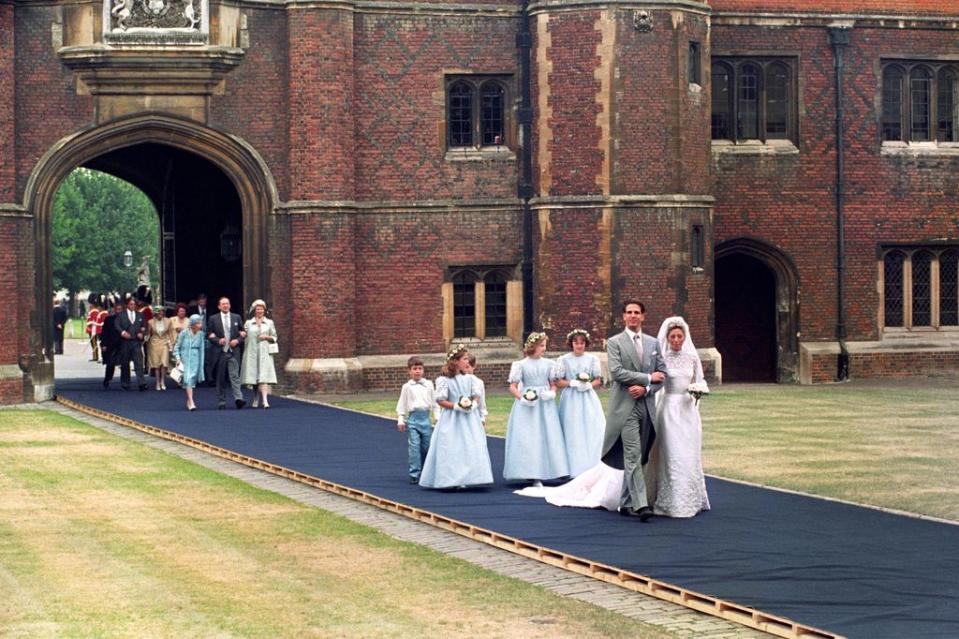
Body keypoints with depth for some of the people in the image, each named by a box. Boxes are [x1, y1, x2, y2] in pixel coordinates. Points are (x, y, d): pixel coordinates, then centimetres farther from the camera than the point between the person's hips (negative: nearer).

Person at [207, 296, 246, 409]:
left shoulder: (236, 318, 10)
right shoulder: (213, 319, 6)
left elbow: (242, 333, 13)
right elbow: (209, 335, 5)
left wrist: (237, 340, -6)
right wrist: (218, 341, -11)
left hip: (233, 352, 0)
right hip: (219, 352, 0)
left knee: (234, 376, -12)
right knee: (220, 378, 5)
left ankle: (238, 398, -21)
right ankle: (221, 402, 11)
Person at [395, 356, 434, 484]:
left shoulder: (429, 384, 9)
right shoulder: (407, 387, 6)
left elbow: (434, 401, 12)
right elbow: (401, 404, 7)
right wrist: (400, 420, 1)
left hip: (426, 417, 2)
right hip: (413, 417, -2)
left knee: (427, 446, 7)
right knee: (414, 446, -8)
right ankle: (414, 474, -6)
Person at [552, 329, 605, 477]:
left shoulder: (592, 359, 7)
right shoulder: (564, 360, 2)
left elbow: (598, 380, 10)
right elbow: (558, 382, 2)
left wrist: (589, 385, -10)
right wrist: (573, 383, -13)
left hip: (589, 399, 2)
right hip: (571, 399, -1)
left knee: (592, 431, -6)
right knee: (573, 434, -4)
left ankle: (592, 469, -2)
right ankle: (575, 470, 1)